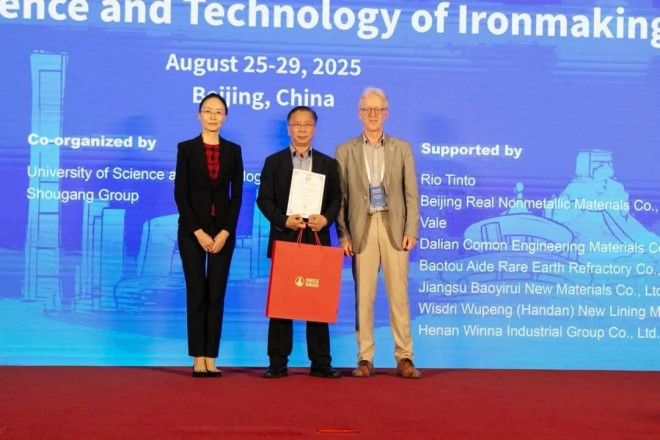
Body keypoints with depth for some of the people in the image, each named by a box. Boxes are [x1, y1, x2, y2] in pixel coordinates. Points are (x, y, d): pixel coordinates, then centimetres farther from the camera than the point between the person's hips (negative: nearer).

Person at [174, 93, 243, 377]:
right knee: (197, 293, -1)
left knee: (217, 294, 2)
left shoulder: (233, 150, 7)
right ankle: (198, 358, 4)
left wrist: (225, 232, -7)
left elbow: (236, 195, 4)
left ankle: (211, 358, 7)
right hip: (192, 230, -2)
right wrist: (198, 232, -11)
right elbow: (180, 193, -4)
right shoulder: (186, 148, 0)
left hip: (223, 230, 2)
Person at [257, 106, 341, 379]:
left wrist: (326, 218, -14)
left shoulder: (328, 164, 11)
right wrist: (283, 220, -15)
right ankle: (278, 362, 5)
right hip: (284, 240, -1)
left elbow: (336, 199, 6)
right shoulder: (274, 162, 8)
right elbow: (264, 199, 1)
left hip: (317, 240, 1)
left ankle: (320, 362, 7)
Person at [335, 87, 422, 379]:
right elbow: (340, 198, 5)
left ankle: (404, 358, 4)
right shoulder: (345, 151, 8)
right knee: (363, 296, 1)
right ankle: (365, 359, 7)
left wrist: (411, 230, -3)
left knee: (399, 295, -1)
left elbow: (411, 193, 6)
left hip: (394, 227, 0)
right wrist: (343, 234, -2)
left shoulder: (402, 149, 10)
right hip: (362, 228, 0)